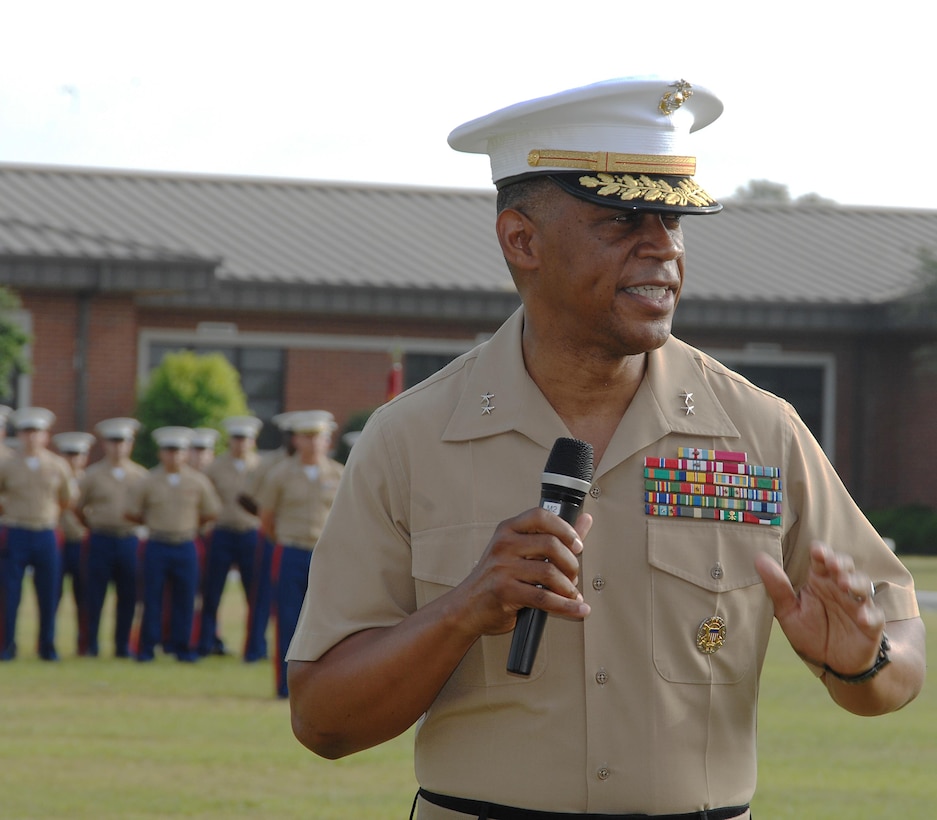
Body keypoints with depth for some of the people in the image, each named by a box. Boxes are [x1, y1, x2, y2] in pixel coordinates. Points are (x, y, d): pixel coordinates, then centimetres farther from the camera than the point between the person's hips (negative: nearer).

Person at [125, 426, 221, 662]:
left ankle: (181, 646, 12)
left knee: (185, 598, 2)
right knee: (152, 598, 0)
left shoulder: (198, 481, 3)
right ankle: (147, 648, 7)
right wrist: (152, 523, 10)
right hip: (157, 547, -1)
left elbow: (211, 512, 12)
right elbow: (131, 513, 7)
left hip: (186, 547, 1)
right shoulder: (149, 481, 0)